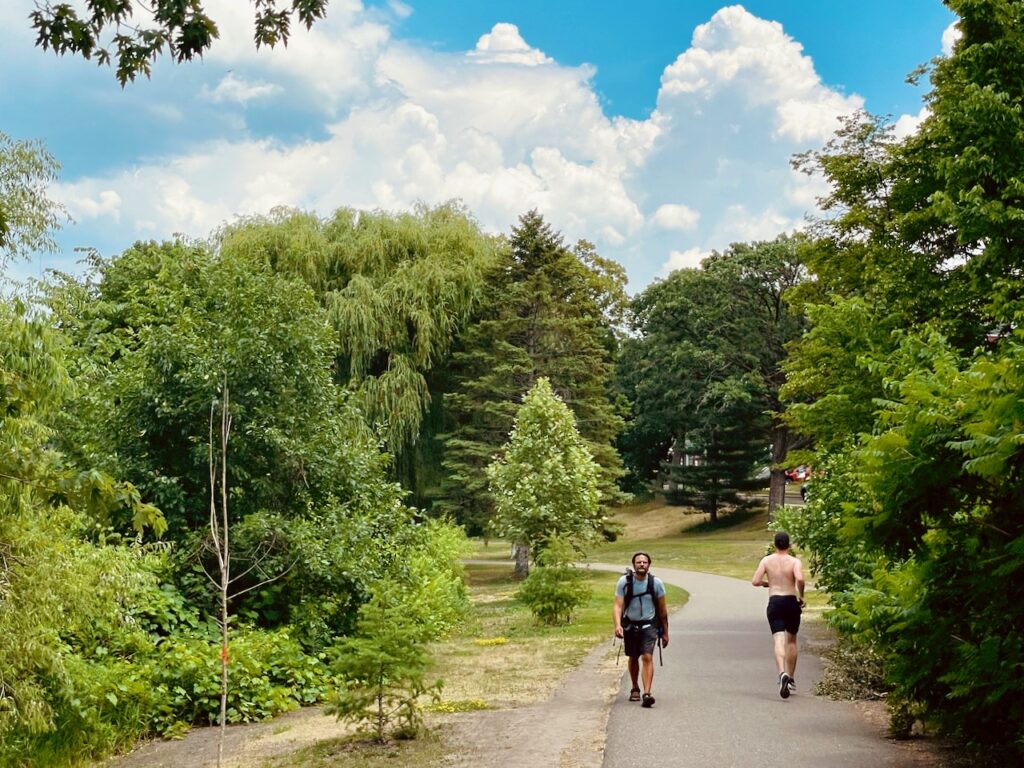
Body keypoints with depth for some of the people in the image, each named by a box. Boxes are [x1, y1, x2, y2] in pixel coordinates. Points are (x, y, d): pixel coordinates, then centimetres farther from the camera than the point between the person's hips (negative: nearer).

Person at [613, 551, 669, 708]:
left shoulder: (656, 583, -8)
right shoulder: (624, 582, -10)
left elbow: (662, 610, 2)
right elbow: (618, 606, -14)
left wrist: (665, 632, 6)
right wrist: (617, 625, -31)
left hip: (649, 625, -1)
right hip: (630, 625, 2)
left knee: (647, 657, -18)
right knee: (633, 658, 16)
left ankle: (647, 694, -25)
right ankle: (635, 689, 38)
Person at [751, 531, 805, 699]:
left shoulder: (766, 560, 3)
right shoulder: (794, 561, -2)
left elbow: (755, 581, -3)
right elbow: (800, 579, -21)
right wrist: (801, 597, -5)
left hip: (774, 602, 0)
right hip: (791, 602, 0)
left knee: (779, 640, -10)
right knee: (791, 640, 18)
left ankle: (782, 673, -35)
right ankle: (791, 679, 26)